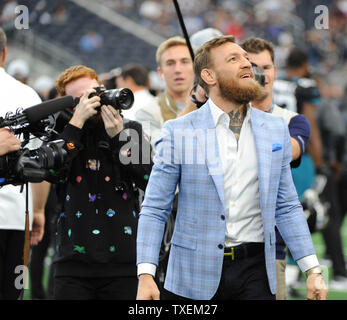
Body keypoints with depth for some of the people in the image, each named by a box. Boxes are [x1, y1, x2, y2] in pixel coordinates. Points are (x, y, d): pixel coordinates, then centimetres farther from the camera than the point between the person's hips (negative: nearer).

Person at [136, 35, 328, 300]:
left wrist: (313, 270, 4)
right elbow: (154, 211, -2)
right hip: (196, 277, -2)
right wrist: (145, 275, -13)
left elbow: (286, 208, 12)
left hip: (255, 273, 2)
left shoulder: (276, 129, 8)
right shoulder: (177, 133, -2)